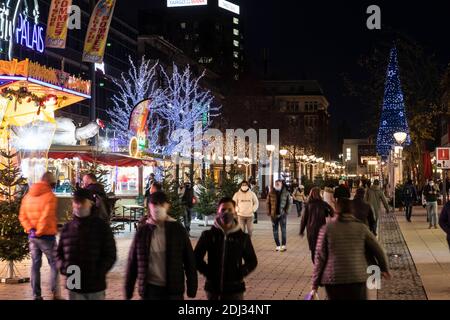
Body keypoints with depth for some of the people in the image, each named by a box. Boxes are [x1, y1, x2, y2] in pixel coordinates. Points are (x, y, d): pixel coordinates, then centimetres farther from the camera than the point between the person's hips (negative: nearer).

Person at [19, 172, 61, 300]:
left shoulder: (28, 195, 9)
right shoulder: (50, 196, -12)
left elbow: (22, 215, 2)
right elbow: (46, 217, -21)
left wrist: (30, 229, -5)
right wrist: (39, 232, -11)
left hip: (33, 236, 6)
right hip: (47, 236, -6)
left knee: (35, 265, 10)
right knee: (54, 264, 4)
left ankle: (36, 295, 12)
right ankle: (56, 294, 0)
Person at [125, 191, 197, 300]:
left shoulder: (178, 230, 0)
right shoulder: (142, 231, 2)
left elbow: (189, 260, 2)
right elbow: (132, 262, 6)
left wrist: (192, 289, 0)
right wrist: (128, 291, 5)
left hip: (173, 290, -1)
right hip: (150, 290, 1)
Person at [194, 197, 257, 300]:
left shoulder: (243, 237, 0)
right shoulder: (208, 235, -1)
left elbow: (252, 261, 9)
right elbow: (197, 258, 8)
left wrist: (241, 273, -7)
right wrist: (207, 272, -5)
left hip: (234, 289, -1)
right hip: (213, 289, 1)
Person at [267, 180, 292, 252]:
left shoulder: (286, 192, 0)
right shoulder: (271, 192, 2)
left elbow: (289, 202, 6)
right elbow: (268, 202, 6)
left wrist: (286, 211, -3)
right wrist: (269, 212, 0)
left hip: (282, 214, -2)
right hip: (274, 214, 2)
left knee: (283, 229, -4)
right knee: (275, 230, 6)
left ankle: (283, 245, 0)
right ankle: (278, 245, 15)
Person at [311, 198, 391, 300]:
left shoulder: (326, 229, 0)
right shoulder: (361, 228, 2)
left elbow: (320, 258, -1)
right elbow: (377, 250, 6)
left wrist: (315, 283, 5)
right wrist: (384, 269, 22)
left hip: (333, 280, 0)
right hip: (357, 279, 0)